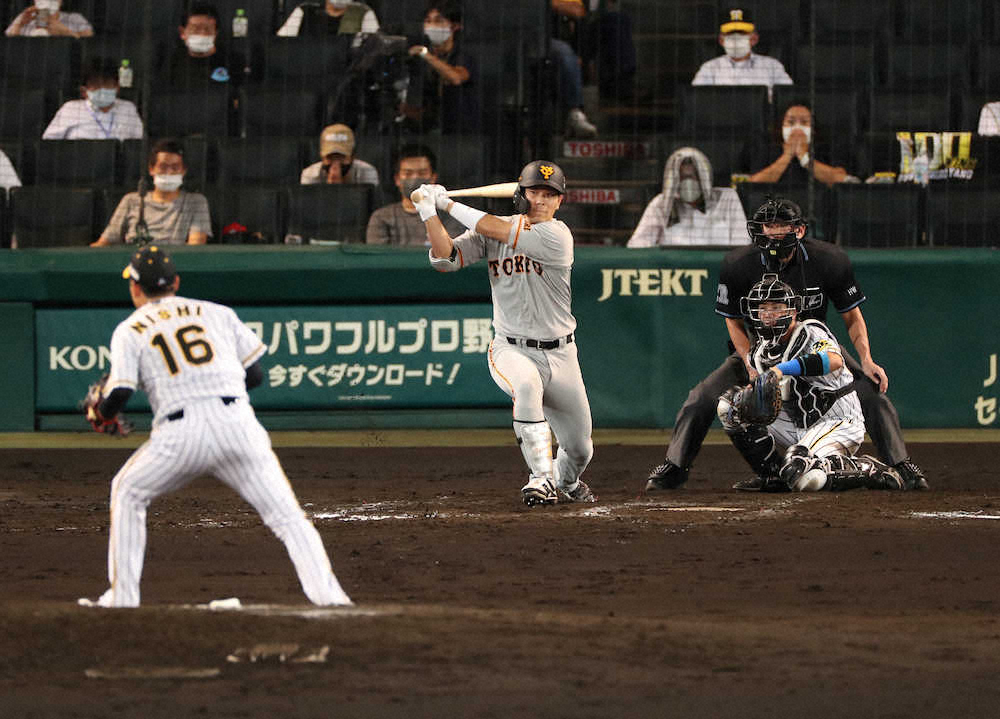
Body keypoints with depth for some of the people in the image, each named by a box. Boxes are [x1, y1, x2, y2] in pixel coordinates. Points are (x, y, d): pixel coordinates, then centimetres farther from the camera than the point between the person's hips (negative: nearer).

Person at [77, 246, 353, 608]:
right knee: (286, 513, 2)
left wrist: (100, 415, 22)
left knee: (128, 493, 22)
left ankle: (122, 595, 17)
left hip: (180, 431, -1)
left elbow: (119, 393, 0)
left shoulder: (129, 331, 12)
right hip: (237, 422, 1)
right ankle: (327, 596, -14)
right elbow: (255, 374, 17)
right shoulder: (217, 313, 19)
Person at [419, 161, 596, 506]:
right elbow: (445, 258, -10)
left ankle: (565, 479, 46)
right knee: (526, 385, -38)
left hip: (560, 355, 0)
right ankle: (541, 479, -29)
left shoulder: (557, 235, -12)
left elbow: (501, 231, -21)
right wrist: (430, 214, -22)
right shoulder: (490, 231, 0)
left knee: (580, 450, 8)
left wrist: (448, 204, -13)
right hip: (511, 349, 0)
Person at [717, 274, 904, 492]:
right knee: (729, 404, -2)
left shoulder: (811, 333, -14)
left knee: (805, 478, -35)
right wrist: (748, 394, -8)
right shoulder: (761, 352, 8)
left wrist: (783, 369, -47)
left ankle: (871, 470, -7)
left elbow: (835, 360, -36)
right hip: (795, 428, 8)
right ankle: (775, 475, 1)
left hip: (836, 425, -8)